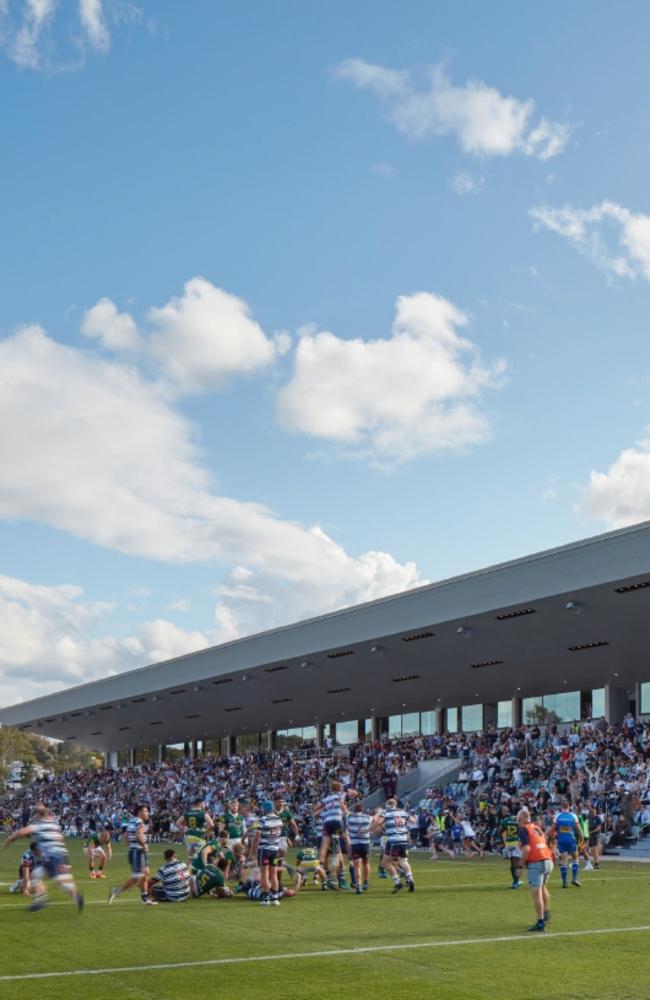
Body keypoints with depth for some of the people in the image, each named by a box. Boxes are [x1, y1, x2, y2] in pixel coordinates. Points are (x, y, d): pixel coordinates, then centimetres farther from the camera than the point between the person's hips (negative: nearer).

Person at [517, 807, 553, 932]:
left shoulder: (523, 829, -5)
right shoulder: (537, 827, 17)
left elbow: (527, 849, -16)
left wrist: (522, 862, -1)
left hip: (535, 864, -8)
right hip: (548, 861, 8)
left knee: (536, 893, -3)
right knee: (542, 887, 28)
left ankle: (540, 923, -4)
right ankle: (547, 915, 40)